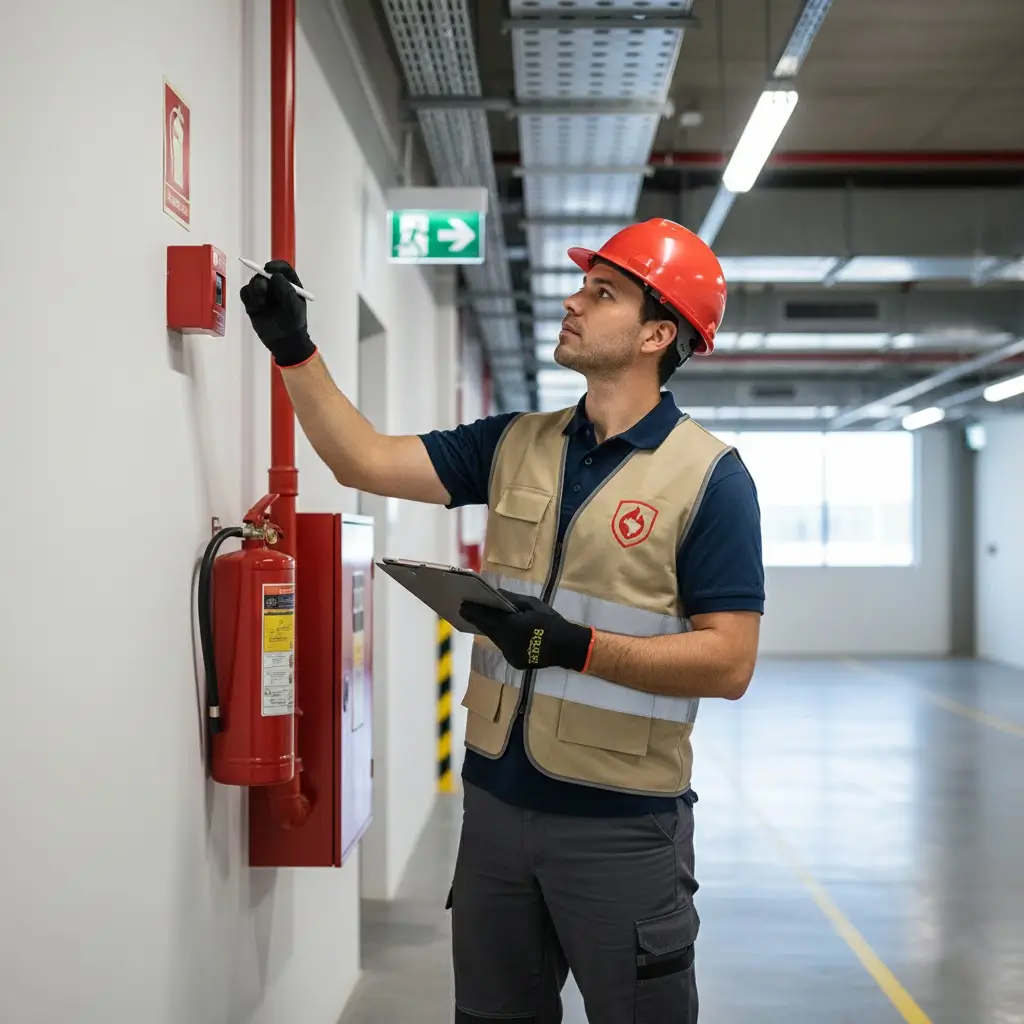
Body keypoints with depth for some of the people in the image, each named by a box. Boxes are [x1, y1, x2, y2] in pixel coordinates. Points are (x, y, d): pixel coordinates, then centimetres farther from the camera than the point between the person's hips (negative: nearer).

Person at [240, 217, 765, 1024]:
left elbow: (729, 663, -15)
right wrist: (295, 350, -3)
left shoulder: (710, 477, -11)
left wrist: (576, 646, -24)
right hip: (496, 802, 5)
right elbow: (364, 460, 5)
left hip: (622, 825, -5)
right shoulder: (514, 445, 6)